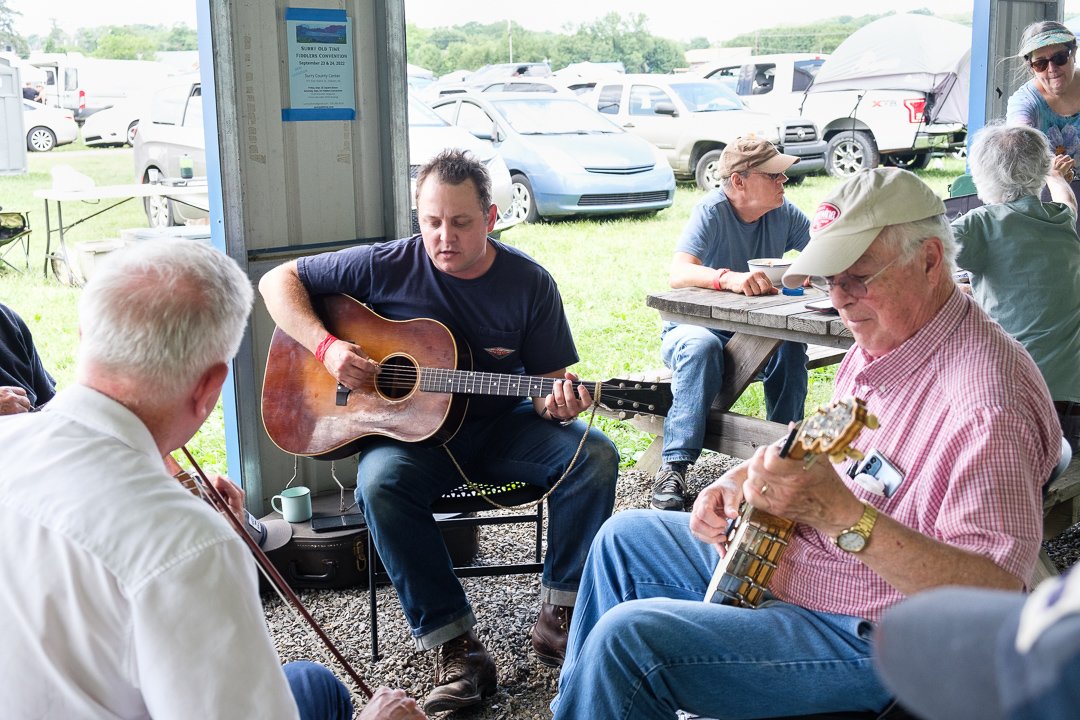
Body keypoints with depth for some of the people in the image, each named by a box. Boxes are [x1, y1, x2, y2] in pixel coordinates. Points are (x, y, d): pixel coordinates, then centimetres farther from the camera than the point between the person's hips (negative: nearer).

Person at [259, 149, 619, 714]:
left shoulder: (529, 284, -3)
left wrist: (558, 404, -23)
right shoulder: (386, 266, -7)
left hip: (501, 425, 2)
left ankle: (559, 614, -9)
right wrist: (326, 346, -16)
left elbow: (549, 381, 2)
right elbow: (279, 280, -1)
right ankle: (454, 645, -25)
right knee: (380, 484, -34)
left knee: (594, 456, -22)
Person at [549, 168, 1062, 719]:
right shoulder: (882, 340, 3)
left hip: (867, 637, -10)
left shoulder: (988, 400, -28)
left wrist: (842, 515, -41)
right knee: (624, 538, 19)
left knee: (628, 638, -23)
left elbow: (998, 595, -33)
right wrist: (745, 477, 1)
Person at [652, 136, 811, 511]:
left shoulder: (784, 214, 0)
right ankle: (673, 469, -38)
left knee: (790, 345, -27)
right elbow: (678, 273, -32)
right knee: (702, 347, -37)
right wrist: (730, 278, -50)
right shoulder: (712, 210, -16)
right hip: (692, 327, -4)